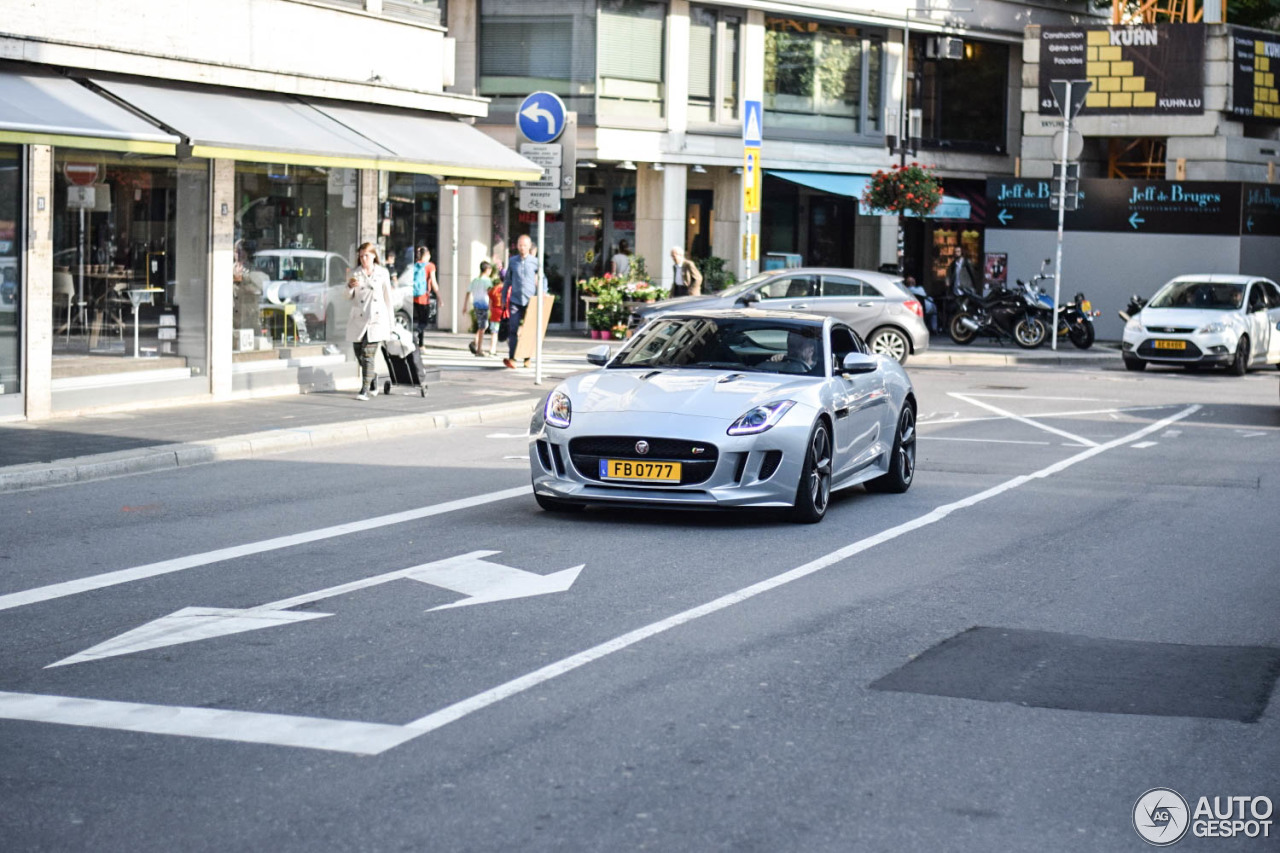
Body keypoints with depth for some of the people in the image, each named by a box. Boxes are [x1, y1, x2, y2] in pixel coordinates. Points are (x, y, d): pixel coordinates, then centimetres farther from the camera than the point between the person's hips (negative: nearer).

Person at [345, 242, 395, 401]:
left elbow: (388, 297, 9)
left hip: (377, 319, -3)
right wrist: (350, 286, -19)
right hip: (358, 320, 3)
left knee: (367, 355, -12)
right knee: (359, 355, 7)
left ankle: (365, 390, -11)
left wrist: (390, 323, 8)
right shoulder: (356, 274, 7)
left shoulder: (382, 273, 5)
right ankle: (374, 385, 29)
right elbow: (349, 297, 4)